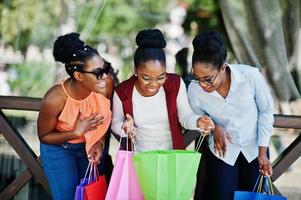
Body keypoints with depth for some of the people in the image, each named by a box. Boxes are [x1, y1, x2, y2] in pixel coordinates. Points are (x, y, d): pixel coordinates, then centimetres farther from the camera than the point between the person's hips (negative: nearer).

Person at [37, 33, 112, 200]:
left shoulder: (107, 83, -25)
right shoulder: (55, 99, -34)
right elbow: (44, 136, -15)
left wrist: (100, 142, -14)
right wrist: (77, 132, -28)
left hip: (90, 144, 3)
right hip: (59, 149, -3)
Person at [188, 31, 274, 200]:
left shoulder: (251, 76, -25)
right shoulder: (194, 90, -20)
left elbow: (266, 112, -10)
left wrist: (263, 153, -8)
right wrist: (214, 127, -22)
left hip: (254, 149, 0)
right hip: (222, 152, 0)